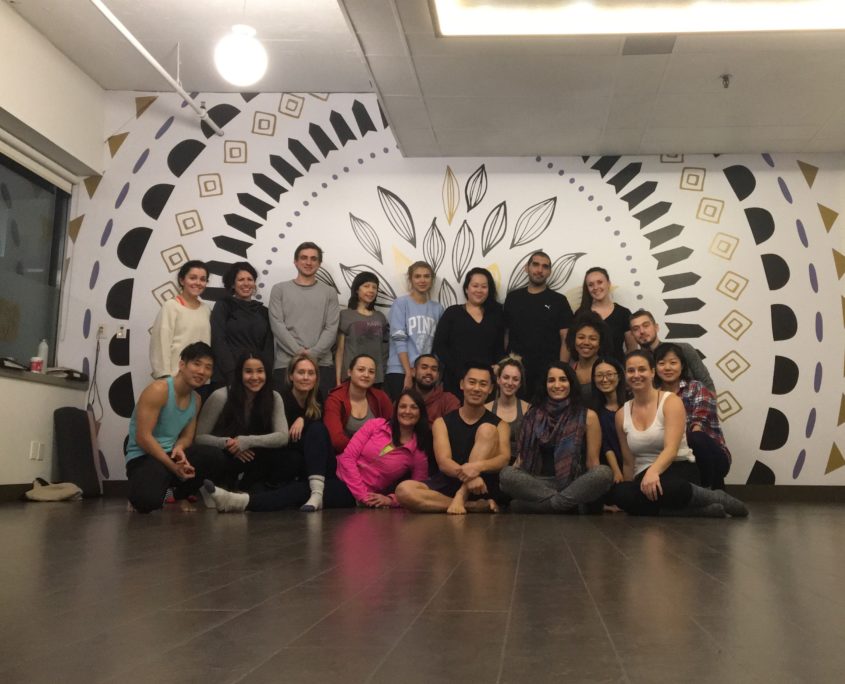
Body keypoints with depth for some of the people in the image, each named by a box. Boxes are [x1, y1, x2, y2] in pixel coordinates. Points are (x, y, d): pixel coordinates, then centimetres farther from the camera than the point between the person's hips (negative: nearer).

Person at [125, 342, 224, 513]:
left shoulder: (196, 399, 8)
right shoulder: (158, 390, -16)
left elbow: (187, 437, 11)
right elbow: (143, 437, -20)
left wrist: (179, 448, -16)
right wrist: (174, 468, -23)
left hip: (170, 454, 6)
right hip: (143, 456, -6)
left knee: (215, 458, -22)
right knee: (148, 500, -38)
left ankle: (182, 495, 6)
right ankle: (140, 494, 4)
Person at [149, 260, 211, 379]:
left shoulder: (206, 310, 13)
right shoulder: (171, 306, -4)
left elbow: (208, 343, 13)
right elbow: (161, 343, -7)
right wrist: (165, 376, -12)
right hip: (176, 375, -5)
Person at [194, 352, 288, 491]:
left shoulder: (274, 398, -10)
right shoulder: (221, 396, -19)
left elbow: (283, 436, -21)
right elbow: (199, 437, -14)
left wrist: (247, 441, -33)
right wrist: (227, 443, -33)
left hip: (248, 454, 3)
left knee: (273, 454, -27)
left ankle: (244, 491, -4)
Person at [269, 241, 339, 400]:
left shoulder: (329, 293, 13)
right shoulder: (280, 289, 10)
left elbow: (331, 328, 3)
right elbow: (277, 325, 0)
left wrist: (313, 353, -12)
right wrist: (298, 351, -12)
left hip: (322, 364, 1)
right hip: (286, 363, -1)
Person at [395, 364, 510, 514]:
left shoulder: (499, 425, 6)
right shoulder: (442, 423, 6)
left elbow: (504, 459, -12)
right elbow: (443, 463, -9)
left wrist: (477, 466, -34)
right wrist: (466, 474, -33)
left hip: (482, 487, -1)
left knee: (487, 430, -18)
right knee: (404, 490, -29)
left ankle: (460, 498, -27)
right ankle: (478, 506, -25)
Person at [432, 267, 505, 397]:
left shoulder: (496, 314, 14)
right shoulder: (452, 312, 7)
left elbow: (499, 349, 13)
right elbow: (439, 346, -1)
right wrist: (459, 372, -10)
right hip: (456, 381, -2)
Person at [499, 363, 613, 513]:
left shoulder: (588, 416, 5)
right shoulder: (534, 415, 10)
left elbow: (592, 461, 2)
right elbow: (523, 455, 12)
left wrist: (590, 491, -13)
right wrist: (512, 478, -5)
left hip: (574, 483, -1)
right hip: (539, 482, 1)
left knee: (604, 472, -30)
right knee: (506, 474, -26)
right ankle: (568, 503, -25)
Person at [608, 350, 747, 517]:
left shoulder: (671, 402, -4)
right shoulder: (622, 414, 10)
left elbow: (671, 449, -19)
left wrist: (653, 471, -38)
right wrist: (629, 496, 9)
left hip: (679, 471, -4)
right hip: (644, 476, 4)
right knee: (617, 493, -34)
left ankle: (717, 498, -12)